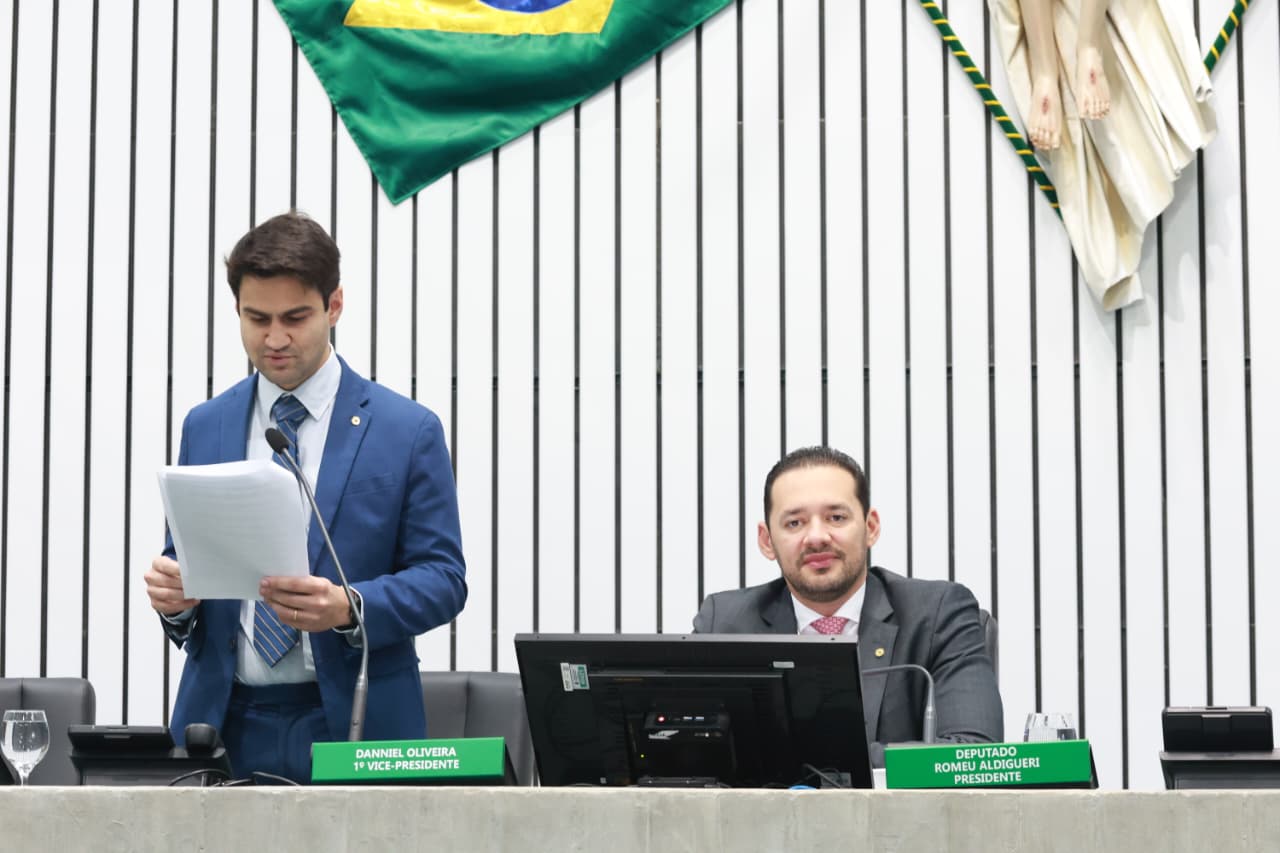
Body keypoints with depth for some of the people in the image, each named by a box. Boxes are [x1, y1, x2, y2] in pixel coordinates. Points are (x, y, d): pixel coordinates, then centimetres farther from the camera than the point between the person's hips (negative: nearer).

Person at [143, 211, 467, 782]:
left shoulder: (408, 430, -1)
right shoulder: (203, 428, 10)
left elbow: (442, 578, -3)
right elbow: (183, 560, 14)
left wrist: (349, 607, -21)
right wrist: (173, 593, -10)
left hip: (351, 728, -2)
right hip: (226, 724, 3)